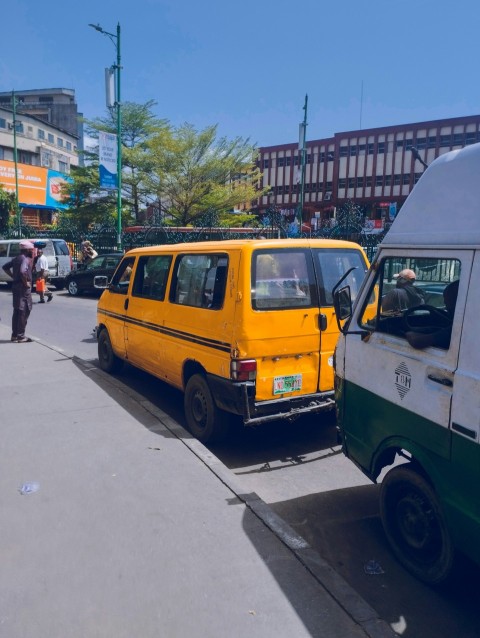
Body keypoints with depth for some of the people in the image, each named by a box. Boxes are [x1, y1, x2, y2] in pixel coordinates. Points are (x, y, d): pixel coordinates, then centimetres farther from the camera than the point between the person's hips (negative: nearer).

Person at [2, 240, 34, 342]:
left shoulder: (16, 258, 14)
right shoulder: (25, 259, -15)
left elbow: (5, 267, 22)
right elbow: (23, 271, -32)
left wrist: (14, 277, 16)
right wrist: (26, 282, -19)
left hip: (16, 286, 9)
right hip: (23, 288, -9)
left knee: (16, 311, 13)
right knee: (24, 311, -4)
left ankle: (14, 335, 19)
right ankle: (20, 336, -3)